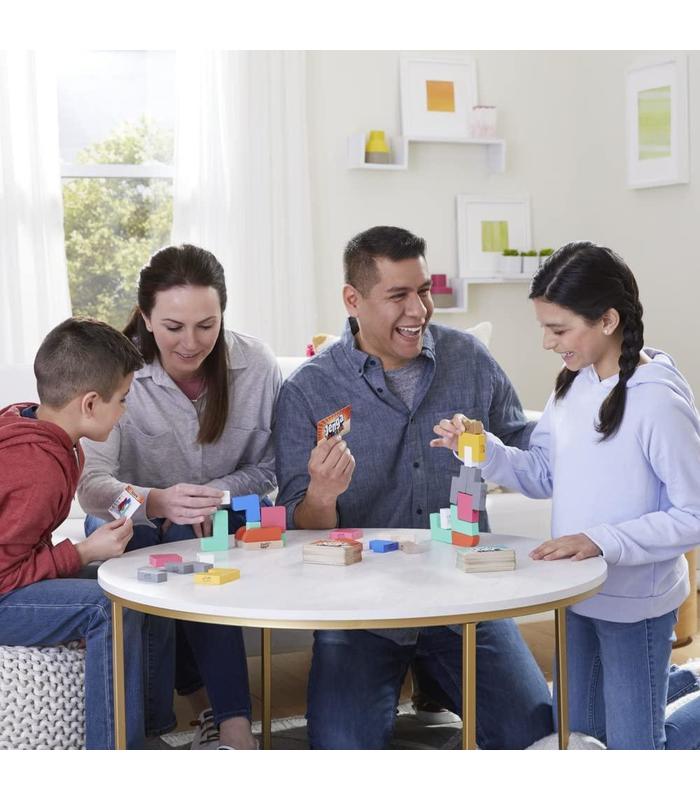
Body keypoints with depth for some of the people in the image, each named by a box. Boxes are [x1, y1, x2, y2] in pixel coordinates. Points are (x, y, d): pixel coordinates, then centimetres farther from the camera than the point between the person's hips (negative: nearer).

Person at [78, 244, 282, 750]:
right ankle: (233, 717, -26)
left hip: (221, 522, 1)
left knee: (189, 542, -32)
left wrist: (215, 496, -22)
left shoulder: (257, 366, -12)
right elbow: (91, 484, -28)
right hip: (134, 530, -1)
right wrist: (156, 502, -50)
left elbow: (270, 467, -2)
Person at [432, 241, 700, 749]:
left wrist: (602, 540, -29)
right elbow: (544, 477, 4)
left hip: (635, 604, -7)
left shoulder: (659, 401, -23)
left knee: (634, 750, 8)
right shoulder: (573, 384, 0)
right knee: (578, 737, 23)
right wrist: (481, 449, -11)